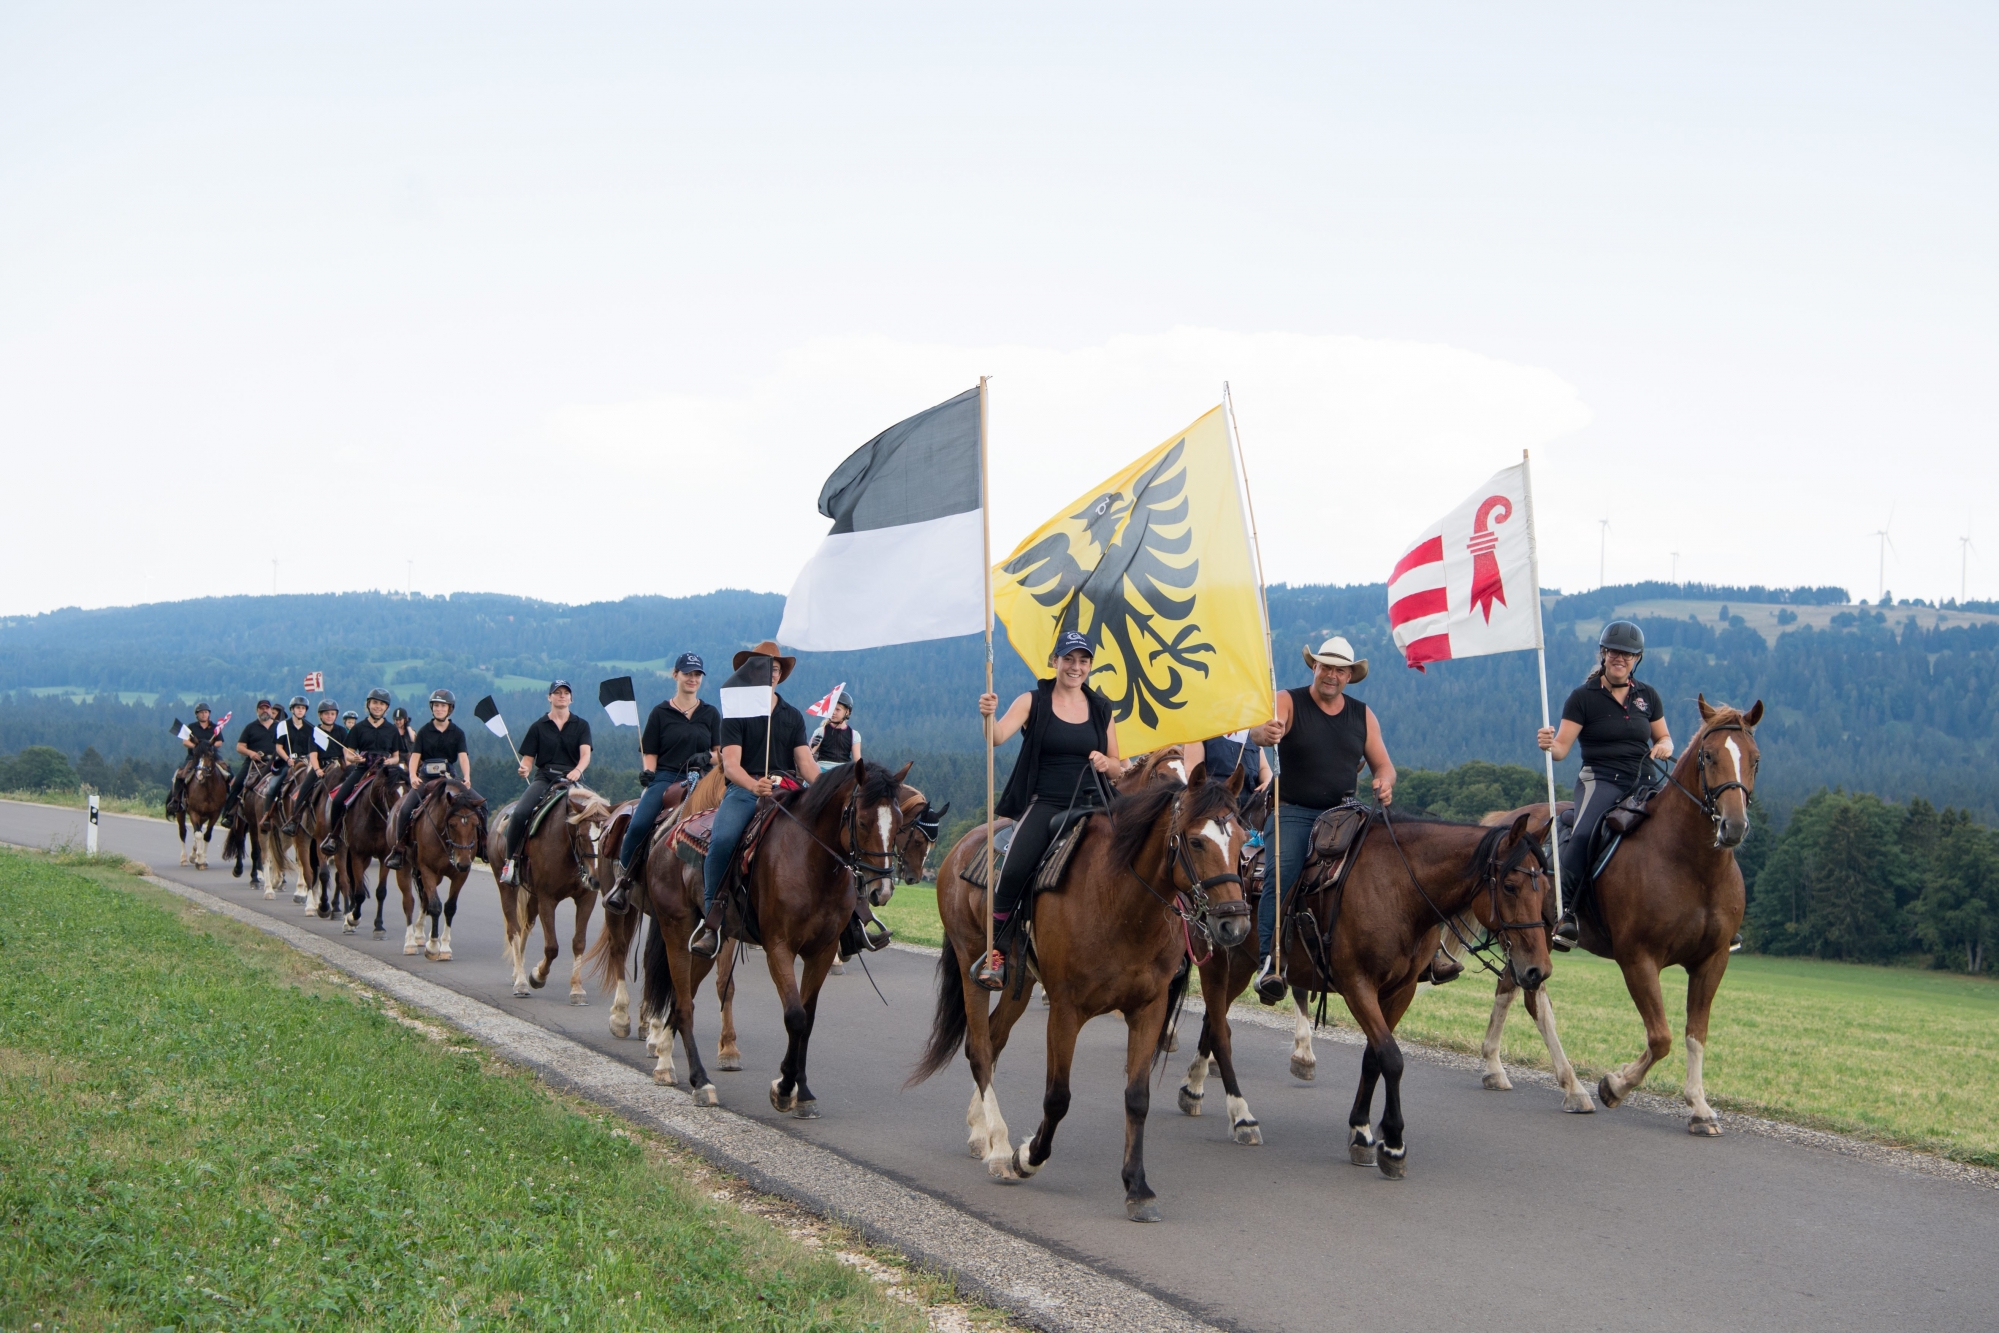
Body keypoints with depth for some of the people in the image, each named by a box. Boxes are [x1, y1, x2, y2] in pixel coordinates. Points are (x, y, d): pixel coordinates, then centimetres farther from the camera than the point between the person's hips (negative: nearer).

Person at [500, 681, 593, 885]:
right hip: (543, 778, -1)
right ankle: (510, 859, -11)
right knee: (519, 813, -26)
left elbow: (585, 754, -3)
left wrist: (578, 770, -25)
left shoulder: (581, 725, 12)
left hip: (570, 779, 1)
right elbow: (528, 757, 10)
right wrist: (524, 769, -14)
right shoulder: (539, 727, 12)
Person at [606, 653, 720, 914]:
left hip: (700, 781, 2)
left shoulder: (711, 714, 15)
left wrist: (708, 757, -8)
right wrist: (647, 772, -10)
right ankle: (622, 878, -7)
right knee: (638, 825, -26)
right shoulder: (660, 713, 10)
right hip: (664, 779, -2)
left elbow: (720, 753, 14)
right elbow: (649, 753, 10)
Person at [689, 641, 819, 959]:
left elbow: (805, 761, 9)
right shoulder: (735, 715, 7)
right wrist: (754, 786, -28)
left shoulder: (793, 716, 19)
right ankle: (712, 920, -22)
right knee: (722, 840, -31)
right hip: (743, 790, -3)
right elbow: (731, 765, -6)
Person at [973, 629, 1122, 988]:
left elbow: (1118, 768, 17)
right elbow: (998, 737, -12)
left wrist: (1107, 764, -6)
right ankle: (995, 949, -12)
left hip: (1089, 807, 3)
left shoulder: (1101, 709, 13)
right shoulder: (1033, 702, 4)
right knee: (1016, 869, -27)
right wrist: (989, 716, -33)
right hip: (1043, 804, -3)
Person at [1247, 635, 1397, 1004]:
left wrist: (1385, 782, -7)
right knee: (1281, 873, -22)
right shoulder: (1289, 703, 0)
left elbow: (1383, 764, 18)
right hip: (1292, 812, -3)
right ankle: (1270, 960, -25)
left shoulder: (1362, 715, 13)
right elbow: (1258, 732, -19)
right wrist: (1265, 732, -45)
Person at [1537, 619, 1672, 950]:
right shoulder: (1583, 697, 1)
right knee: (1582, 834, -34)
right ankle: (1566, 913, -30)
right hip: (1600, 780, -5)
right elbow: (1562, 747, -5)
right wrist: (1547, 744, -28)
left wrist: (1664, 747, -2)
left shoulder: (1647, 696, 14)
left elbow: (1664, 738, 22)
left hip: (1643, 783, 5)